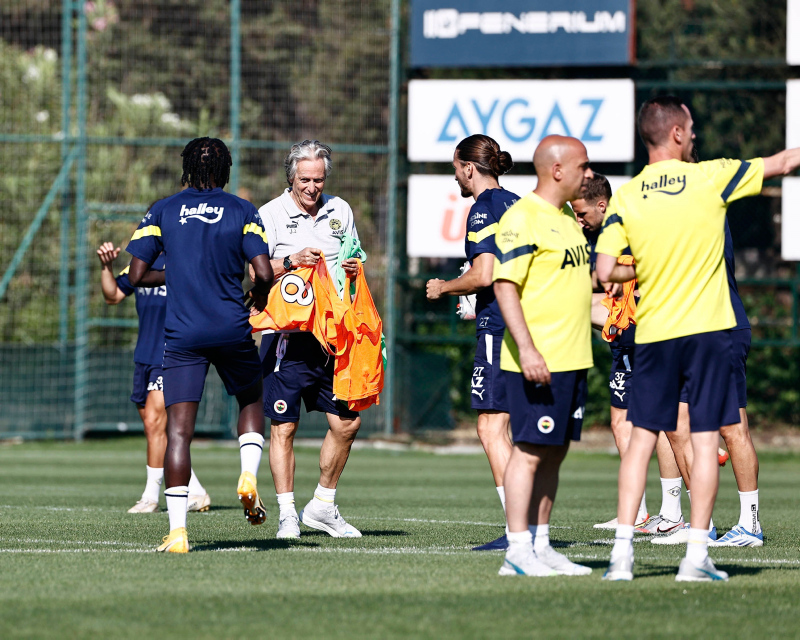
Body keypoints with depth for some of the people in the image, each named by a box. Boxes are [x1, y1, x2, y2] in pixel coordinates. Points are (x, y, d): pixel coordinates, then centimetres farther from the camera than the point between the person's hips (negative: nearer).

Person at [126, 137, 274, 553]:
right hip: (232, 329, 0)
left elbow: (136, 275, 1)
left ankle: (177, 530, -15)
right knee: (251, 400, 27)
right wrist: (257, 301, 15)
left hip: (182, 334, 0)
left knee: (178, 428, -4)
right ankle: (249, 473, 1)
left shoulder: (163, 212, 6)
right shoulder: (242, 211, 3)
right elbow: (264, 273, -7)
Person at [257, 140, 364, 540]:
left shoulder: (340, 211, 11)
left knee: (347, 423, 4)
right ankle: (287, 515, 4)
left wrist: (354, 268, -1)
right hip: (286, 335, -5)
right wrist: (290, 262, -25)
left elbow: (354, 260, 22)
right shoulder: (271, 214, -3)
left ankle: (322, 506, 19)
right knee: (283, 427, -4)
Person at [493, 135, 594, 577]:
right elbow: (505, 286, -18)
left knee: (554, 452, 9)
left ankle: (540, 545, 14)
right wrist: (527, 348, -24)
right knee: (530, 450, -8)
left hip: (571, 359, 9)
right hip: (537, 361, -9)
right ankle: (518, 551, -6)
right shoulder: (522, 218, -12)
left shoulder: (566, 219, 18)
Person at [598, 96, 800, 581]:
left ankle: (623, 551, 1)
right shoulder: (710, 178, -4)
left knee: (642, 438, 8)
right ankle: (697, 556, -1)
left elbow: (605, 271, -7)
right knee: (706, 440, 2)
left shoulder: (626, 198, -1)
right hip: (707, 327, -2)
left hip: (654, 334, 2)